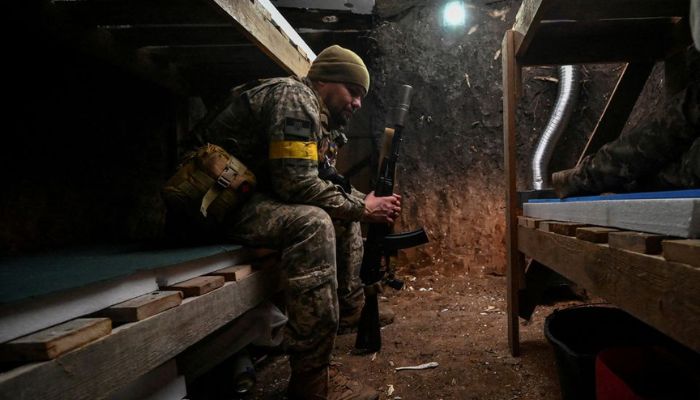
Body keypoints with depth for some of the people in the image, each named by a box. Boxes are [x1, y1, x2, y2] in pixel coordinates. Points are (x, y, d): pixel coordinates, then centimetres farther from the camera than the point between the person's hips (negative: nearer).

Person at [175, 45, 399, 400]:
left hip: (254, 195, 11)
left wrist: (366, 202, -3)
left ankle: (351, 310, 18)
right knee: (312, 222, -33)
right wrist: (361, 207, -15)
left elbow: (326, 184, 14)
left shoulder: (323, 120, 16)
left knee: (344, 215, 11)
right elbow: (296, 182, -25)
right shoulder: (293, 96, -15)